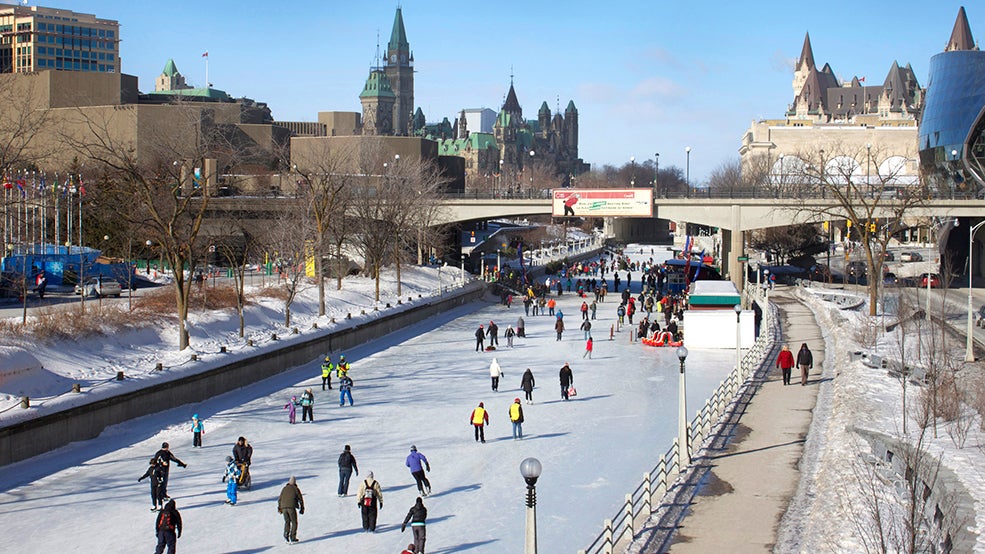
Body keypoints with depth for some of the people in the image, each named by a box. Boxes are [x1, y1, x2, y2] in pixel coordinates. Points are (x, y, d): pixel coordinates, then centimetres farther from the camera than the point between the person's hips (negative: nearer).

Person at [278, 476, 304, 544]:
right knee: (294, 523, 8)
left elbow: (279, 499, 17)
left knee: (287, 522, 18)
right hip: (291, 507, -3)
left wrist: (279, 508, 23)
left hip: (284, 507, 3)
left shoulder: (284, 488, 17)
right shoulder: (296, 489, 8)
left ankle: (286, 535, -2)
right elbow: (300, 499, 8)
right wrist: (302, 509, 16)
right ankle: (292, 538, 0)